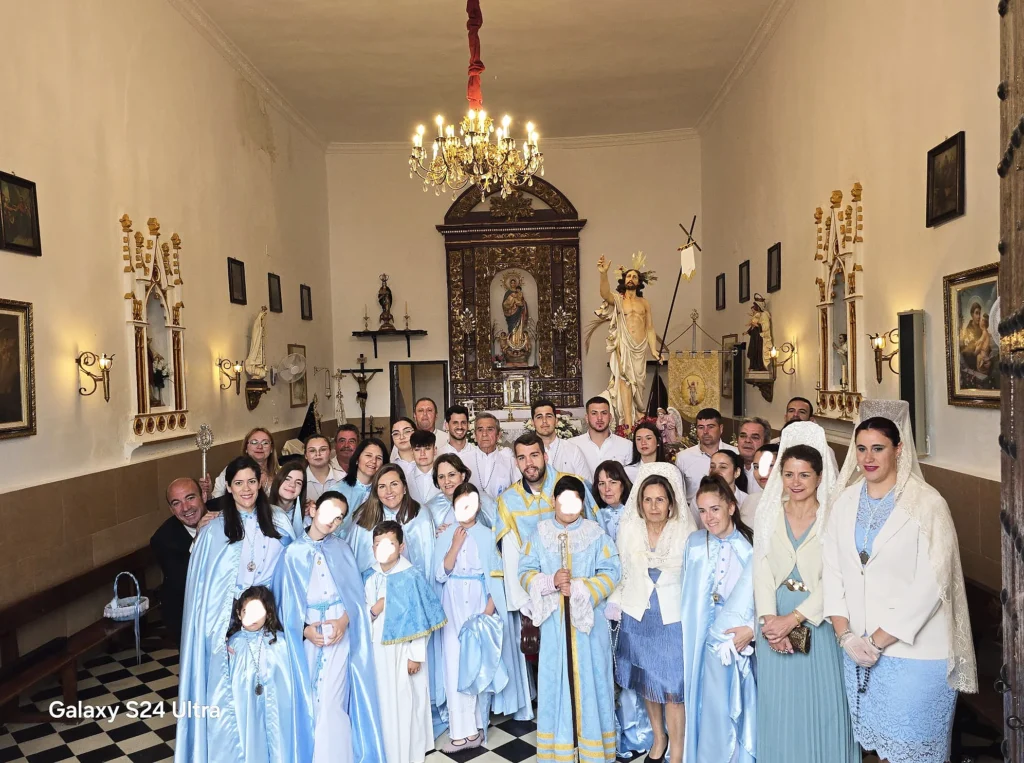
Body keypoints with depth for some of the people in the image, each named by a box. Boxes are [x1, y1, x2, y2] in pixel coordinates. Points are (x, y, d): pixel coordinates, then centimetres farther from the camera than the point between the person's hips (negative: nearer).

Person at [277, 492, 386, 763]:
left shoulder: (342, 549, 4)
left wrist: (344, 620, -15)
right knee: (312, 699, 5)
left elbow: (355, 592, 2)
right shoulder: (293, 552, 2)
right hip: (307, 633, 1)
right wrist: (304, 628, -13)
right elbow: (287, 599, 2)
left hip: (339, 631, -1)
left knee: (331, 700, -7)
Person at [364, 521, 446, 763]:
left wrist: (416, 656, -12)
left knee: (406, 700, 7)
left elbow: (419, 621, -14)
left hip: (403, 650, -5)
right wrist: (373, 611, -14)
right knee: (382, 699, 16)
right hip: (377, 649, 5)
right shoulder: (368, 576, 0)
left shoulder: (411, 577, -17)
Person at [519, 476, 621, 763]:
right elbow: (525, 573, 0)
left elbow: (610, 573, -7)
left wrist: (579, 587, -18)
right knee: (555, 681, 8)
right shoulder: (540, 533, 2)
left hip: (589, 618, -1)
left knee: (589, 679, 6)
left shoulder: (596, 534, -2)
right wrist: (551, 581, -17)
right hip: (554, 619, 1)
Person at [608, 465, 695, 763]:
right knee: (646, 682, 17)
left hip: (673, 620, -3)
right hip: (636, 617, 3)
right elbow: (621, 572, 6)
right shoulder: (628, 529, -3)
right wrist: (616, 603, 1)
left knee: (672, 687, 1)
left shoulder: (687, 532, -11)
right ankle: (658, 737, 39)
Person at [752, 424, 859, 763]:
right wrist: (770, 619, -14)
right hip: (775, 622, 3)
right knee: (778, 703, 12)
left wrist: (794, 618, -16)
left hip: (818, 621, -2)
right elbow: (761, 571, -2)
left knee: (821, 702, 8)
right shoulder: (769, 515, 1)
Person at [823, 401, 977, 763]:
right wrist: (846, 635, -6)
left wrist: (878, 640, -14)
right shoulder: (845, 501, 3)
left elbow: (931, 584, -15)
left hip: (914, 650, -4)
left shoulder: (927, 504, -11)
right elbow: (831, 570, 3)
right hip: (858, 650, 4)